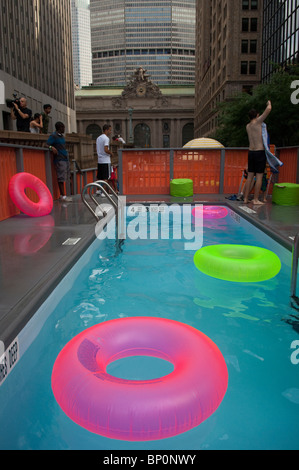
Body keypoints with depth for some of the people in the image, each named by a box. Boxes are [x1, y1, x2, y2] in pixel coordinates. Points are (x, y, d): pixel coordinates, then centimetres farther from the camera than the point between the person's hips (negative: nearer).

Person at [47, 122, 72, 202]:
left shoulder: (62, 136, 20)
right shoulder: (53, 136, -4)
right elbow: (47, 144, -11)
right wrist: (52, 147, -29)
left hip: (65, 159, 8)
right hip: (59, 160, -8)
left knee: (64, 178, 7)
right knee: (61, 178, -9)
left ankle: (62, 195, 11)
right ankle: (63, 196, -8)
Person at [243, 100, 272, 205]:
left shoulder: (248, 126, 11)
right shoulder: (258, 122, -7)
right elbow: (269, 109, -10)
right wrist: (269, 103, 9)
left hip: (251, 152, 6)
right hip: (260, 152, -6)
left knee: (250, 176, 9)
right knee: (259, 176, -2)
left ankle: (245, 198, 10)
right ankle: (255, 199, -2)